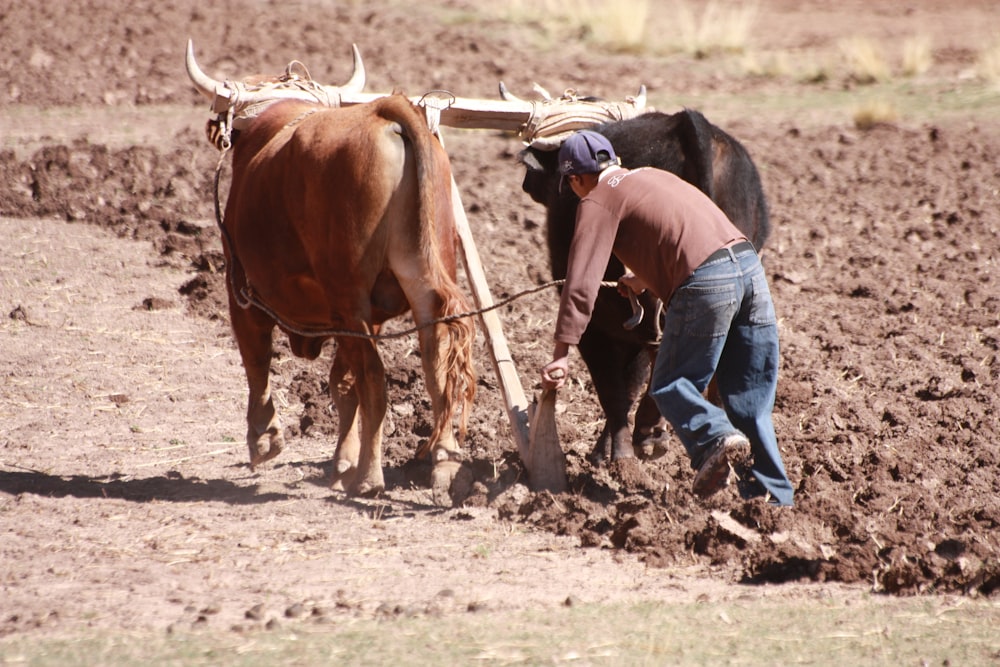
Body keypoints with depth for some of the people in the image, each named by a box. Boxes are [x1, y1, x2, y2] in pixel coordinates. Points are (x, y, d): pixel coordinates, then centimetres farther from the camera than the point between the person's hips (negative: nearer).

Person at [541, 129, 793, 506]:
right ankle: (775, 498, 6)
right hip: (749, 264, 7)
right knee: (750, 400, 11)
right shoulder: (652, 176, 29)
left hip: (705, 281, -7)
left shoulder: (598, 201, 6)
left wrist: (561, 355, -4)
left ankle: (713, 437, -19)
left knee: (669, 386, 8)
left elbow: (581, 283, -2)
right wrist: (647, 277, 58)